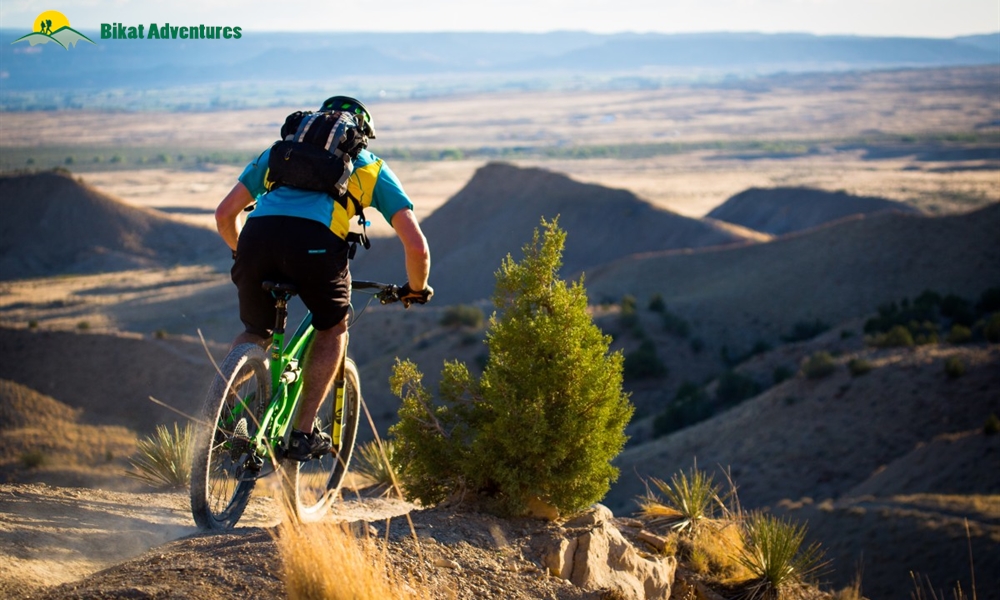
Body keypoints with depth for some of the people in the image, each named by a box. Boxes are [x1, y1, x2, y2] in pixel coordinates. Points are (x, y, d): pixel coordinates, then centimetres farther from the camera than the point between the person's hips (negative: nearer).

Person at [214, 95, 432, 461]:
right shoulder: (371, 168, 29)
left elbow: (224, 214, 34)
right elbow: (416, 246, 21)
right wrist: (416, 288, 40)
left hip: (257, 235, 3)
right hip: (315, 241, -2)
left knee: (256, 333, 28)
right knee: (333, 328, 26)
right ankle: (303, 434, 17)